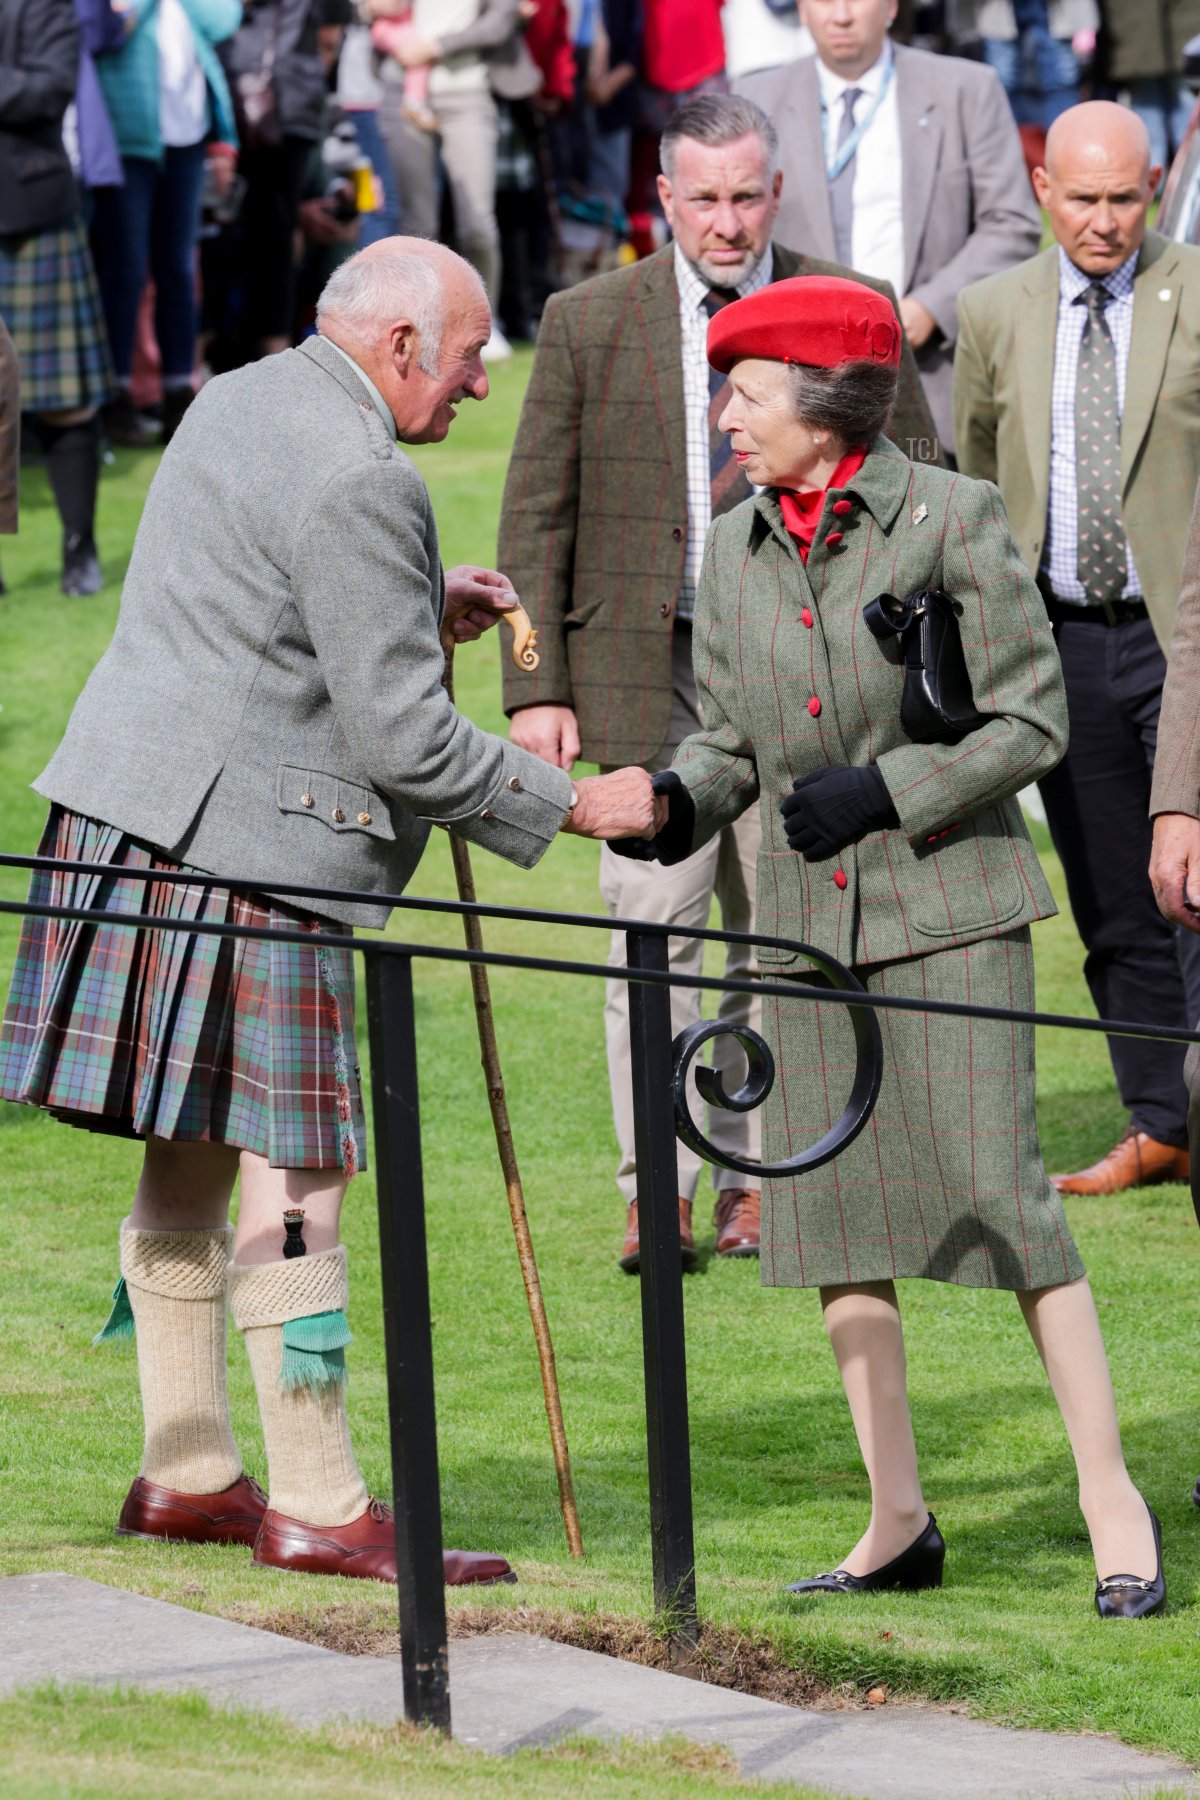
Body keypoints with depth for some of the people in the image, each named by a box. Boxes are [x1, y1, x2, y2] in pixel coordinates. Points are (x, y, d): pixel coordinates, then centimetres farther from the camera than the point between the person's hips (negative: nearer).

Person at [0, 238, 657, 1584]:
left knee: (194, 1154, 15)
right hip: (236, 846, -10)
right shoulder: (358, 484, -16)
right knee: (291, 1170, -6)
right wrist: (572, 806, -7)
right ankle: (316, 1508, -4)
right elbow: (400, 738, -16)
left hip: (130, 813, 10)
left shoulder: (237, 404, 15)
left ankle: (185, 1471, 22)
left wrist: (424, 610, 20)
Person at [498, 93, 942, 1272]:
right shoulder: (589, 324, 1)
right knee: (654, 931, -7)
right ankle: (657, 1191, 0)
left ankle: (755, 1176, 17)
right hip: (645, 668, -1)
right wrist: (536, 688, -5)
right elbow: (536, 516, 3)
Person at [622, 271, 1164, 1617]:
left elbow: (1031, 722, -7)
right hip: (808, 919, 6)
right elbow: (732, 736, 13)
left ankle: (1111, 1498, -1)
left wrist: (884, 788, -17)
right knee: (824, 1211, 5)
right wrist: (681, 798, -9)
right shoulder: (734, 551, 8)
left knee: (998, 1193, -10)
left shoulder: (950, 520, -8)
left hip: (948, 908, -6)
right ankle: (898, 1522, 15)